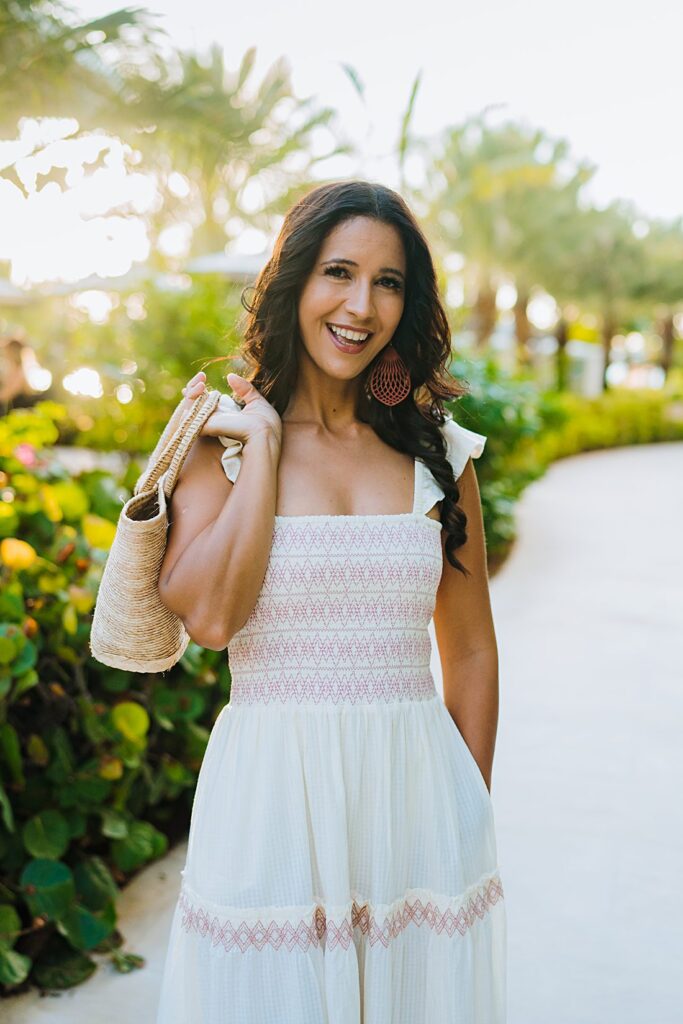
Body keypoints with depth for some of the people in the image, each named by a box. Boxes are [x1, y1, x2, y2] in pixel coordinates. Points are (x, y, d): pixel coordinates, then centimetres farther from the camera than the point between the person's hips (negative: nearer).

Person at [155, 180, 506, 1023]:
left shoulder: (437, 453, 5)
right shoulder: (221, 439, -1)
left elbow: (470, 650, 9)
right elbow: (208, 615, -17)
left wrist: (473, 816, 8)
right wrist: (265, 445, -11)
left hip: (416, 796, 2)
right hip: (271, 798, -2)